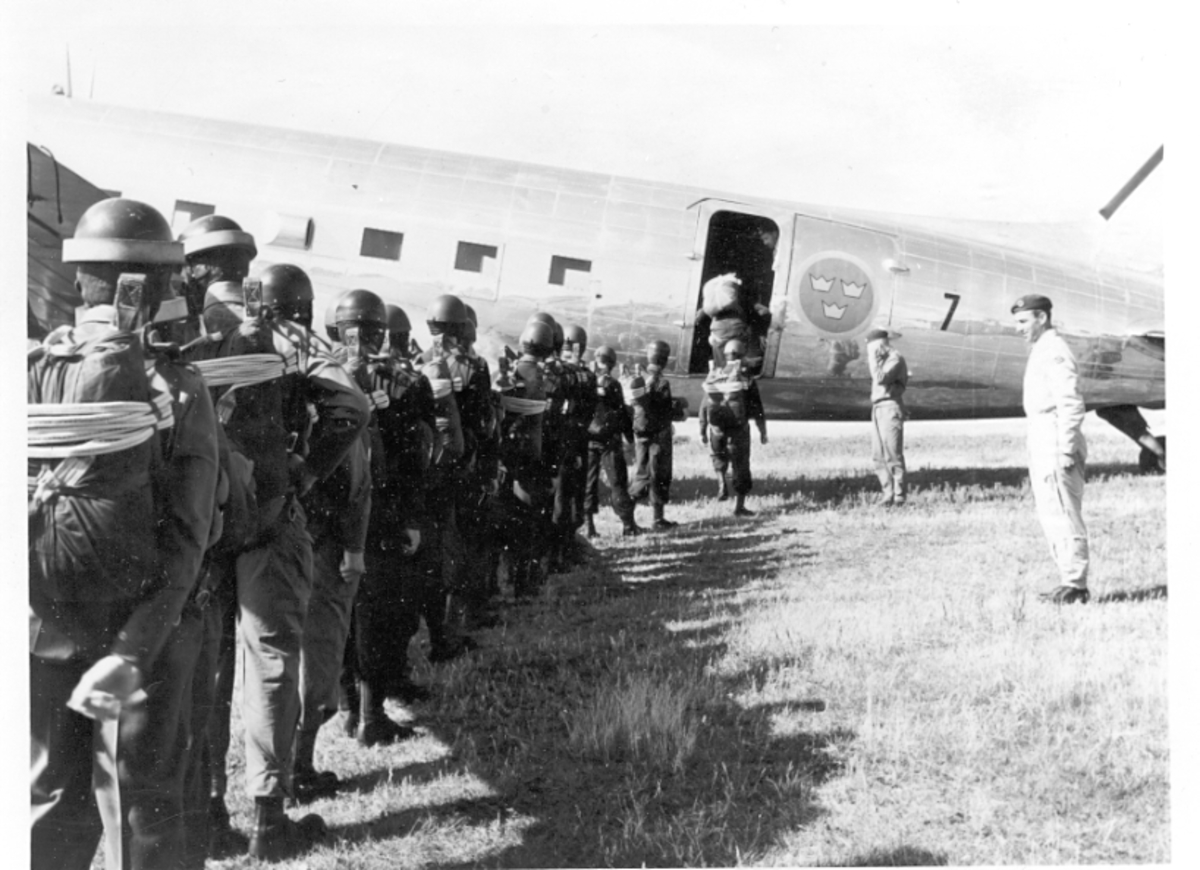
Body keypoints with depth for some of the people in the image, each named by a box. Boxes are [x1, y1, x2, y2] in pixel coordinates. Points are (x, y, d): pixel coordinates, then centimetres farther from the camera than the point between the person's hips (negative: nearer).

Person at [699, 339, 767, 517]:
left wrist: (702, 430, 13)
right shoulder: (746, 380, -9)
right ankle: (739, 506, 11)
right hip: (739, 429, -3)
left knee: (719, 456, 29)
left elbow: (704, 407, 4)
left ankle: (722, 484, 6)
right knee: (741, 467, 8)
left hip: (716, 428, 3)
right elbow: (757, 410, -8)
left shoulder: (713, 377, 0)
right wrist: (763, 431, 1)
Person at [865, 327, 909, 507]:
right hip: (877, 409, 9)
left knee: (893, 455, -10)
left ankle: (899, 497, -8)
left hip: (890, 407, -9)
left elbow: (880, 379, -20)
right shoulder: (883, 360, 20)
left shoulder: (895, 359, -7)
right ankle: (888, 494, 9)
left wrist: (873, 359, -12)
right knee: (879, 456, 6)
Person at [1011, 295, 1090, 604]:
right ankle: (1070, 583, 17)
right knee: (1051, 517, 12)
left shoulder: (1055, 352, -13)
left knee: (1064, 517, -7)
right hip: (1043, 449, 10)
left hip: (1057, 448, -10)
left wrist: (1066, 451, -22)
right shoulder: (1041, 352, 19)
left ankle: (1075, 586, -4)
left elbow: (1071, 404, -19)